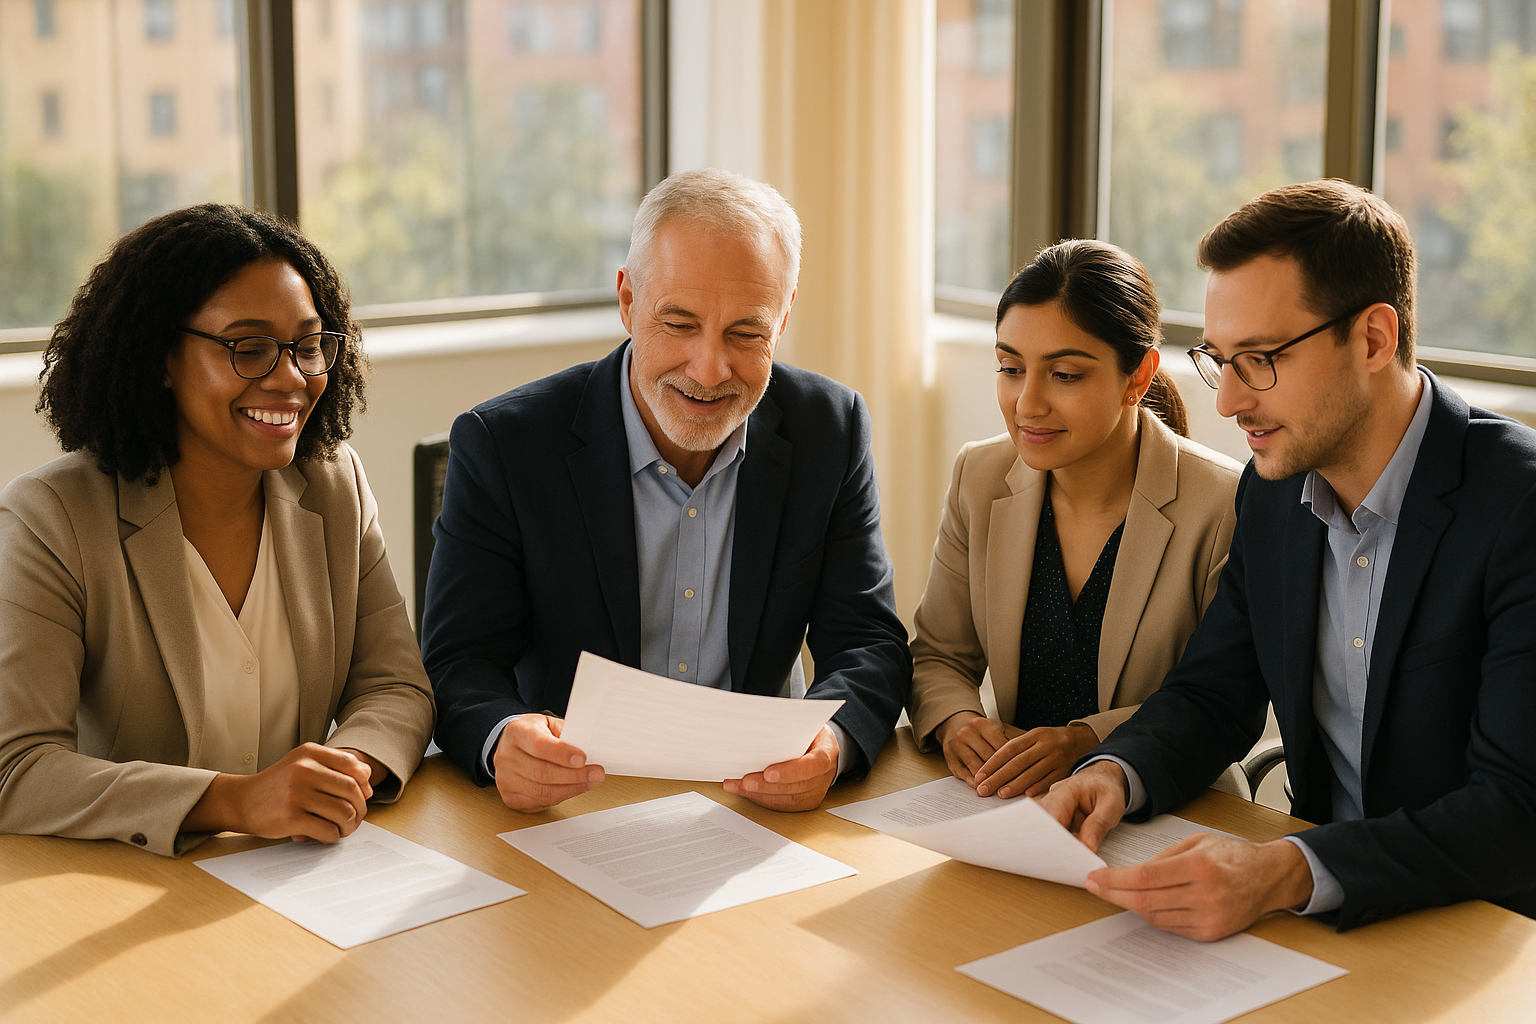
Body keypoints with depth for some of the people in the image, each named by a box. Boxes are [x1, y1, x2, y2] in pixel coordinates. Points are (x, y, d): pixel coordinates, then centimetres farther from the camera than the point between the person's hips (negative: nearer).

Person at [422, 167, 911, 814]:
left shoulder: (832, 429, -1)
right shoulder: (501, 445, -9)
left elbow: (870, 646, -3)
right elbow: (459, 665, -10)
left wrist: (830, 741, -26)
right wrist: (501, 741, -34)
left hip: (762, 804, 2)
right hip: (571, 807, -1)